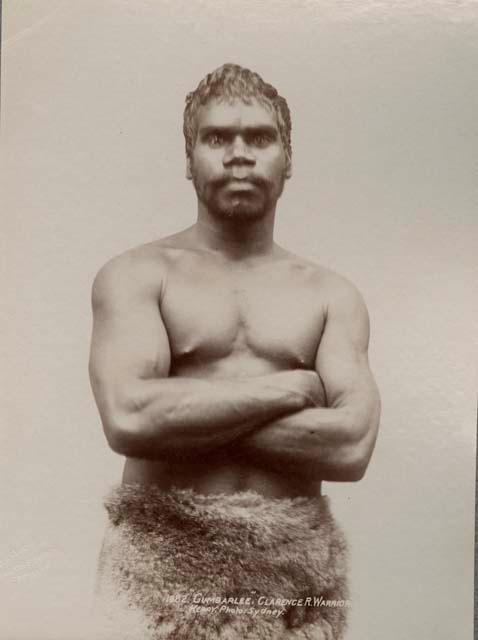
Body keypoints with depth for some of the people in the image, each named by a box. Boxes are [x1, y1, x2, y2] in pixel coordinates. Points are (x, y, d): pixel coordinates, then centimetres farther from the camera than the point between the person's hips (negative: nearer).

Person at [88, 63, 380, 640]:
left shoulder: (332, 295, 4)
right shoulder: (136, 275, -3)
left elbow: (352, 447, -9)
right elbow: (127, 419, -19)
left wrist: (182, 414, -12)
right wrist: (291, 387, -11)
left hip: (299, 565, 3)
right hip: (162, 560, -2)